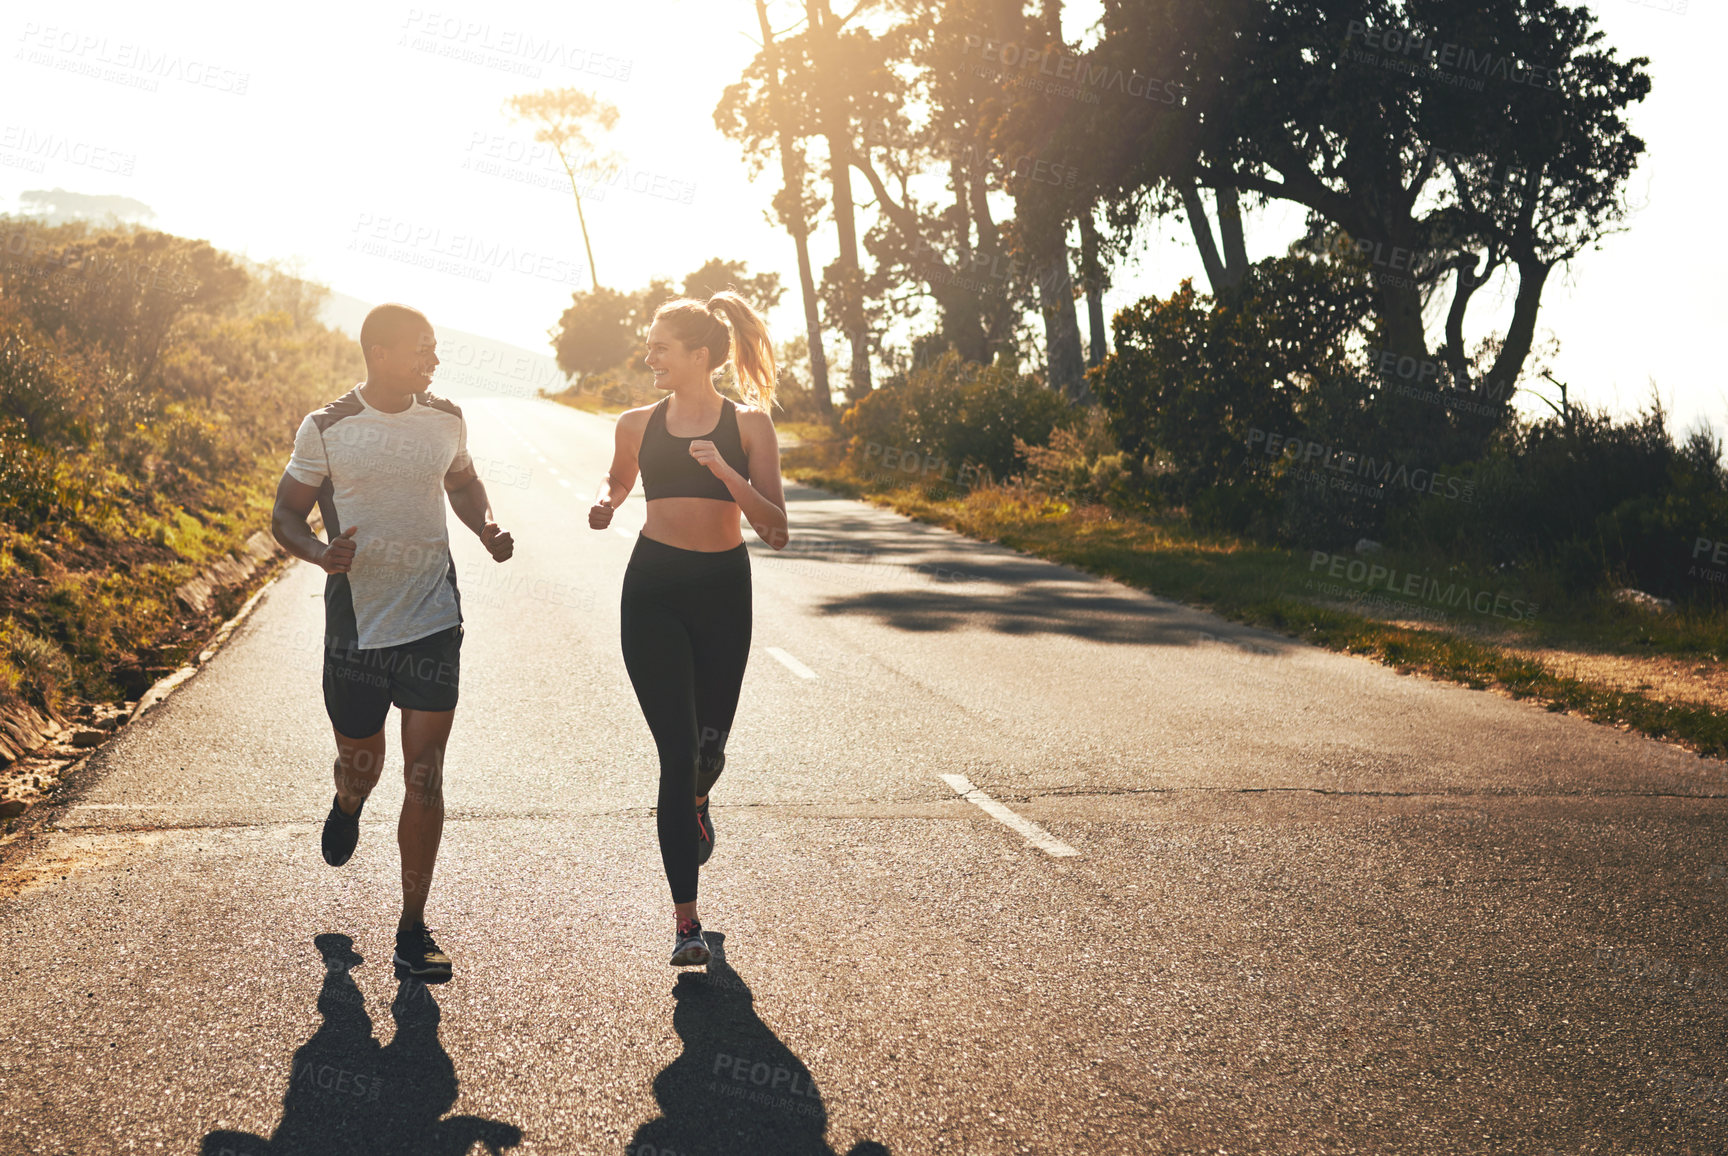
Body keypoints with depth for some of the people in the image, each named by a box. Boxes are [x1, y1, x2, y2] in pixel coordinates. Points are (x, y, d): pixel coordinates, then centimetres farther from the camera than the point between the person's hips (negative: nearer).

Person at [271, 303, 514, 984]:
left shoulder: (445, 421, 3)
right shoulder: (326, 430, -7)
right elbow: (286, 515, 0)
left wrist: (487, 529, 2)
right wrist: (319, 552, -22)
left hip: (433, 621, 1)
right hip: (356, 624, -1)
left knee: (424, 778, -4)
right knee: (360, 767, 14)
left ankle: (413, 933, 5)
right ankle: (347, 805, 54)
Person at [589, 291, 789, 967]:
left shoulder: (748, 424, -2)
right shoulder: (637, 425, 4)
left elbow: (775, 530, -7)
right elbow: (619, 480, 26)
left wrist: (725, 472, -21)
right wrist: (604, 504, 2)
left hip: (723, 588, 0)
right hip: (653, 588, 0)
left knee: (709, 747, 8)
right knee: (678, 750, -8)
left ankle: (695, 803, 50)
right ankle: (686, 921, -4)